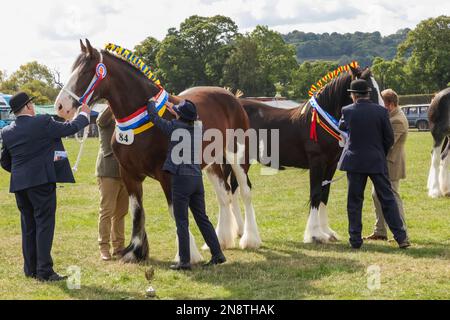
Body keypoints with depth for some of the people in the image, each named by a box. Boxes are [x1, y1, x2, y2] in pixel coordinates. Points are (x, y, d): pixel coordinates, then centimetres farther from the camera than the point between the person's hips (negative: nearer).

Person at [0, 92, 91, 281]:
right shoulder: (43, 123, -11)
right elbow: (70, 128, 1)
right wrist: (84, 115, 18)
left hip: (19, 184, 6)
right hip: (42, 181, -6)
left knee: (28, 226, 14)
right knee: (44, 224, -2)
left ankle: (30, 269, 19)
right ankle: (44, 271, -5)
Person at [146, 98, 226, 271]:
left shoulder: (175, 127, -9)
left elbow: (155, 118, 4)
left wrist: (151, 103, 23)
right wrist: (174, 109, 40)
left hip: (181, 179, -6)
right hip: (197, 178, 6)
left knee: (182, 221, -1)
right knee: (202, 218, 14)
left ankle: (185, 261, 0)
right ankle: (217, 254, 14)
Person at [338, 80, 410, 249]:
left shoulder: (348, 111, -6)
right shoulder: (381, 111, -5)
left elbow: (341, 126, 16)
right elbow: (389, 138, -1)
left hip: (355, 161, 0)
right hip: (377, 162, 1)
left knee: (354, 201, 8)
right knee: (387, 199, 6)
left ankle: (355, 239, 9)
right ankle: (401, 237, 4)